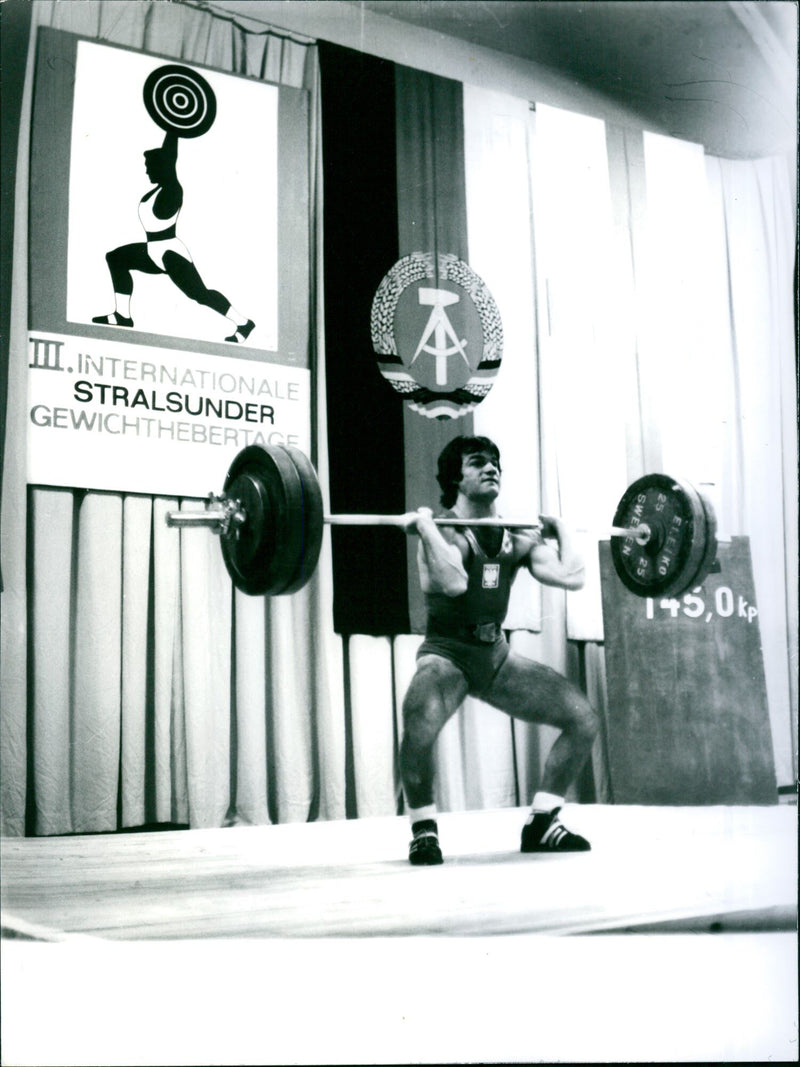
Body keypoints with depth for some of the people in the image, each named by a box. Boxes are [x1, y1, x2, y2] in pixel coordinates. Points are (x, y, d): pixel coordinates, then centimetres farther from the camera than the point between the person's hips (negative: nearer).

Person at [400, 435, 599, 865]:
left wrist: (560, 531, 2)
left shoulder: (518, 537, 2)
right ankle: (424, 832, -12)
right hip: (447, 653, -6)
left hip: (496, 654, 6)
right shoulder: (444, 533, -16)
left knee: (583, 717, -1)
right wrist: (425, 525, -31)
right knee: (419, 723, -37)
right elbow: (452, 582, -39)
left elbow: (572, 576, -10)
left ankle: (541, 823, 13)